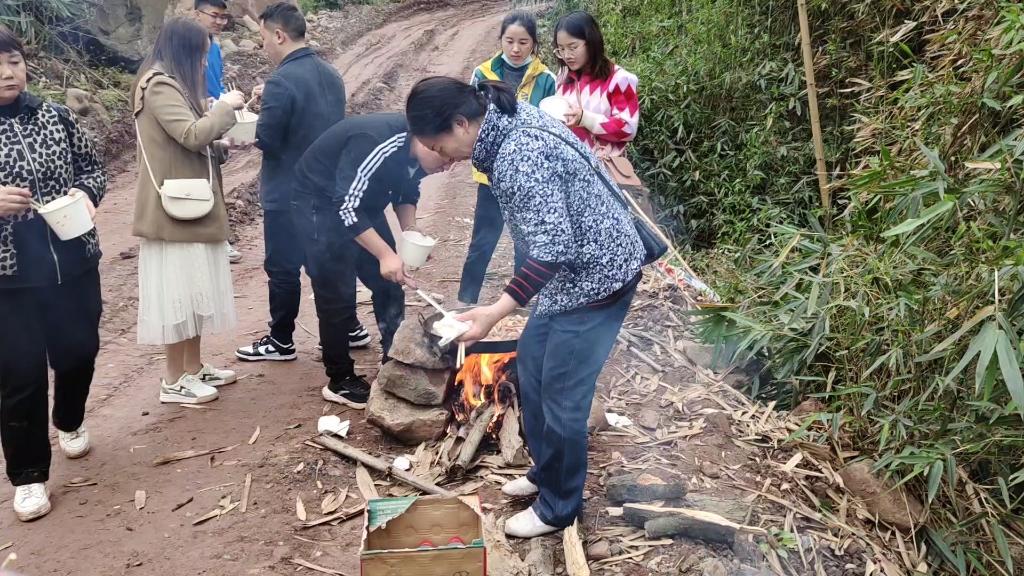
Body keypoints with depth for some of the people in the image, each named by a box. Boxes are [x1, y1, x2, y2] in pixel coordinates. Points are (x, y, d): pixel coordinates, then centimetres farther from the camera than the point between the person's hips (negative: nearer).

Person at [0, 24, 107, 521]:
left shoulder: (56, 117, 2)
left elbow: (92, 168, 10)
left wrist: (85, 192, -12)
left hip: (74, 263, 3)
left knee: (79, 350, 16)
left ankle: (69, 422, 47)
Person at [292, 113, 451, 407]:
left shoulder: (416, 152, -9)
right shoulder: (377, 143, -35)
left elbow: (407, 192, 8)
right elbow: (346, 206, -34)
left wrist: (410, 231, -9)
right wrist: (385, 254, -36)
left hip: (362, 203, 8)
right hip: (320, 204, -8)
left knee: (388, 286, 8)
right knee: (337, 296, -5)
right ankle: (340, 380, 9)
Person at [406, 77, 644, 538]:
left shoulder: (518, 157, -29)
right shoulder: (511, 121, 1)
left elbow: (553, 249, -31)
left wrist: (495, 311, -31)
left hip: (596, 276, -10)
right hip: (576, 268, 10)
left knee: (561, 395, 2)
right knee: (532, 365, 19)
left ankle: (558, 508, 22)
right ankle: (546, 472, 38)